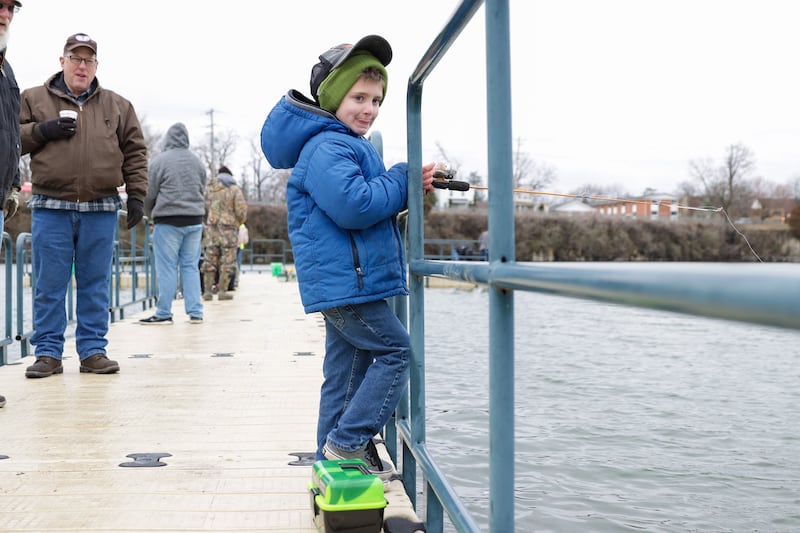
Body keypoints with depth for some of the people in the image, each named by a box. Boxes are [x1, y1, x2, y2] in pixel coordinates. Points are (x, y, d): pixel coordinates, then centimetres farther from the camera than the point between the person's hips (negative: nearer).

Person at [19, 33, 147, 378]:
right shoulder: (33, 99, 12)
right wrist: (41, 131, -7)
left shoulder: (117, 105, 14)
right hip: (50, 208, -1)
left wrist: (136, 195, 4)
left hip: (101, 210, 1)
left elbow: (135, 152, 13)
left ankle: (93, 351, 12)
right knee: (49, 284, 1)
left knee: (95, 284, 5)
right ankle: (48, 353, 9)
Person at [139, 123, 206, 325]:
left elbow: (149, 194, -2)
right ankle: (195, 312, 6)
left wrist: (150, 214, 17)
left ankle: (164, 313, 2)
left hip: (168, 221, -4)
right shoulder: (197, 162, 9)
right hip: (194, 220, 5)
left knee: (167, 268, -1)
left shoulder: (159, 161, -6)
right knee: (191, 266, 8)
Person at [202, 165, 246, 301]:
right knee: (227, 261, 1)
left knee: (210, 260, 7)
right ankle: (222, 291, -2)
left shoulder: (209, 188, 10)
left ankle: (207, 291, 4)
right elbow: (241, 209, -7)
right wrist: (240, 221, 11)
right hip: (229, 227, -4)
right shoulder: (234, 189, -1)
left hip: (211, 227, 4)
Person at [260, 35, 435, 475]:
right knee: (396, 351, -7)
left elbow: (377, 204, 25)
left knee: (348, 369, 13)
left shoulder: (351, 145, 21)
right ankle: (348, 442, -3)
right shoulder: (326, 148, -15)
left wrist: (410, 188, 6)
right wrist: (402, 180, -14)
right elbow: (354, 206, -27)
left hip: (342, 283, 11)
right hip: (345, 281, -11)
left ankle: (333, 462, 22)